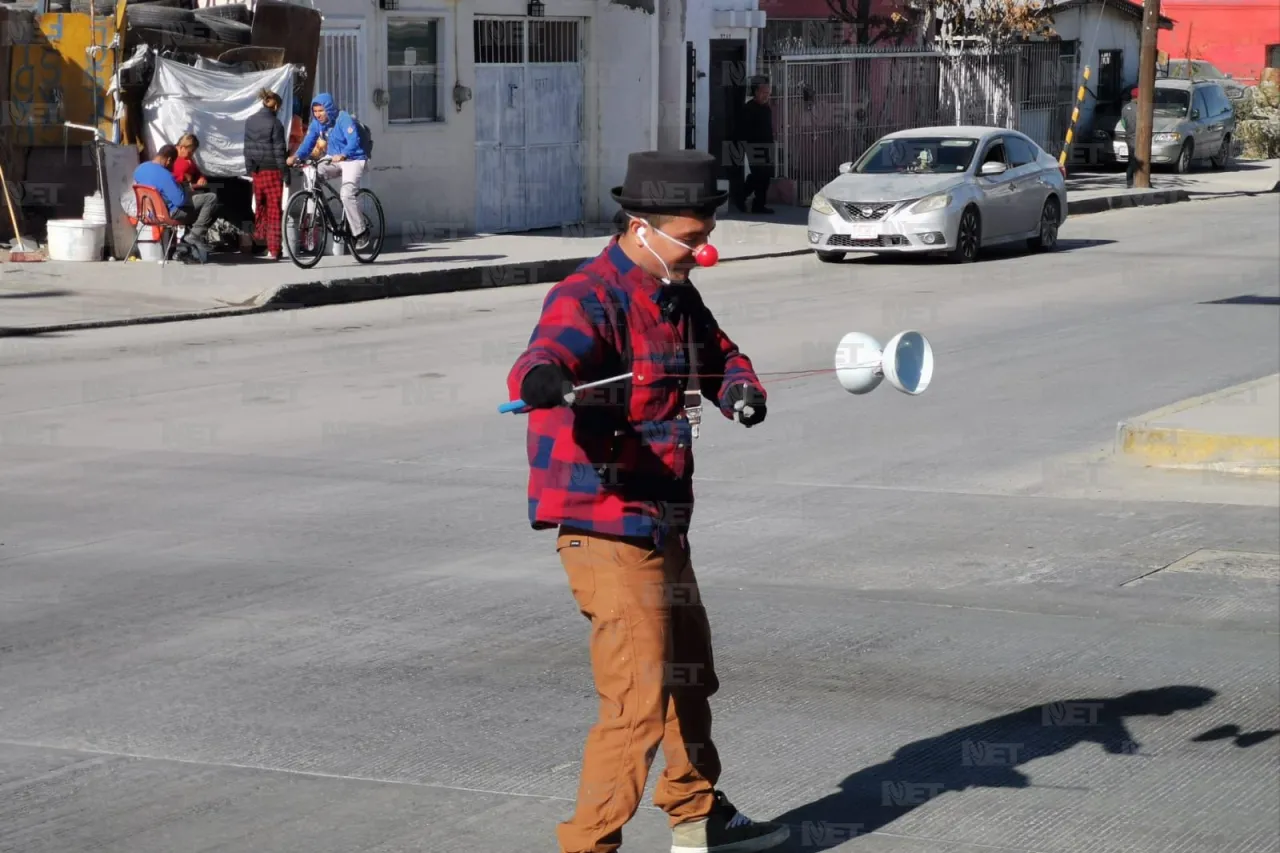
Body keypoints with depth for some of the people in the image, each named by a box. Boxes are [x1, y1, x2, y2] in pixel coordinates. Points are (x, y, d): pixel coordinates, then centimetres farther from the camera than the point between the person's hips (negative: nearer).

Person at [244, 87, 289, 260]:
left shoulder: (249, 121, 8)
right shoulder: (275, 123, -11)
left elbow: (247, 147, 11)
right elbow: (279, 150, -12)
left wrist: (249, 168, 17)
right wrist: (285, 172, -8)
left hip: (256, 170, 6)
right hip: (272, 169, -6)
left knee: (260, 203, 20)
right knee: (274, 208, -4)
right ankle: (273, 250, -7)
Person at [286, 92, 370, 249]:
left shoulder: (343, 119, -19)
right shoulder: (316, 123, 0)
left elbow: (353, 142, -30)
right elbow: (308, 142, -3)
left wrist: (342, 155, -48)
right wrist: (296, 157, -23)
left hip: (352, 159, -6)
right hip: (334, 161, 6)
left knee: (347, 194, -24)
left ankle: (361, 232, -11)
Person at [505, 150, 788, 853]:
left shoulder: (675, 295, 8)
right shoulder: (590, 298, -20)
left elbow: (718, 354, 21)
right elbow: (539, 360, -39)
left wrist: (740, 389, -3)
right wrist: (546, 382, -63)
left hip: (661, 525, 10)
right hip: (605, 529, -10)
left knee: (689, 674, 26)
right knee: (638, 702, -13)